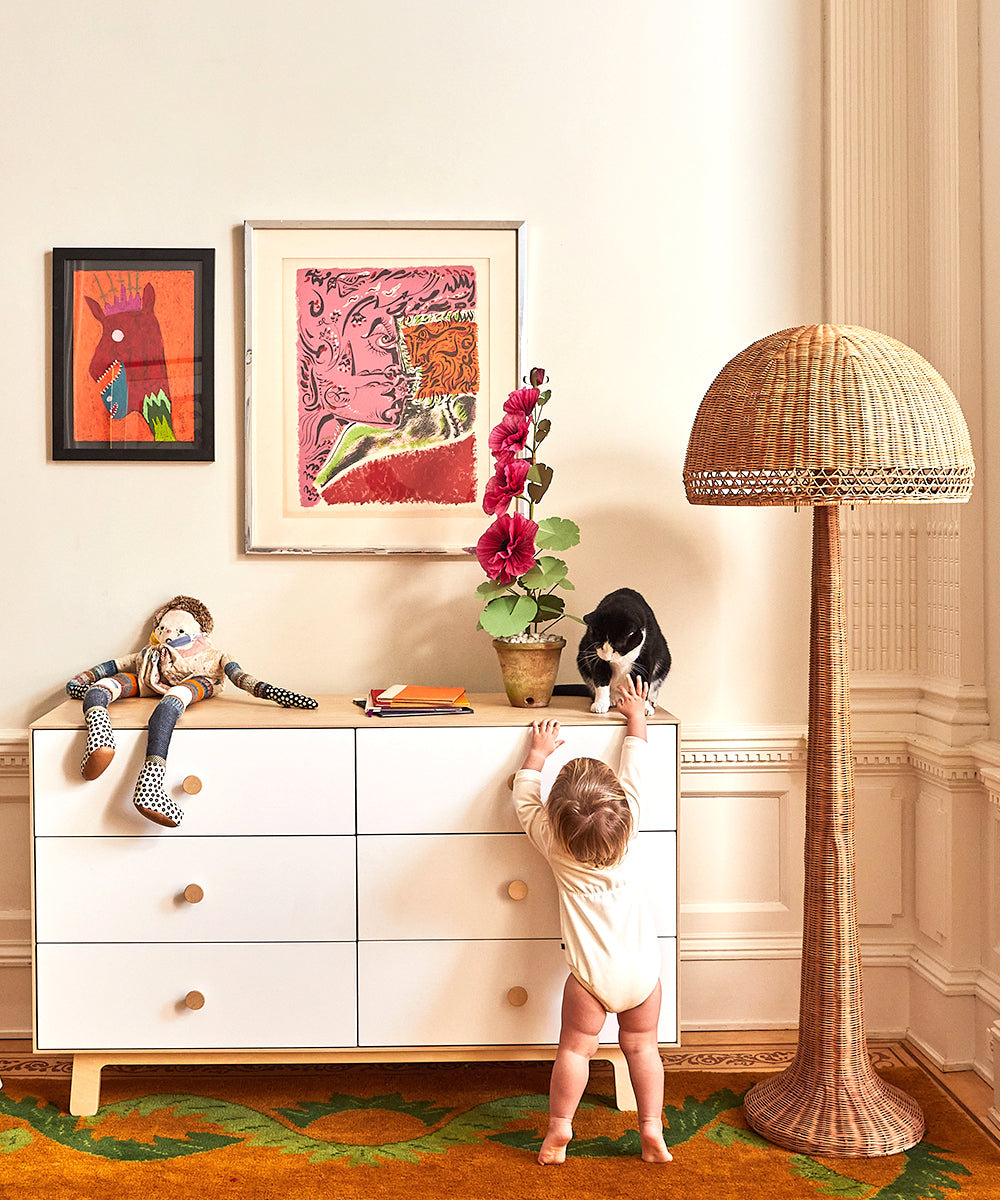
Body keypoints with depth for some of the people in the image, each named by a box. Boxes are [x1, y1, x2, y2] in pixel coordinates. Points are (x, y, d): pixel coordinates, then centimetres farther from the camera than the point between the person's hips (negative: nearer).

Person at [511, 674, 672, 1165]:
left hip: (593, 972, -2)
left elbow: (524, 796, 8)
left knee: (575, 1048, 11)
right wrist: (636, 718, 21)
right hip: (643, 964, 2)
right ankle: (652, 1128, 17)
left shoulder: (553, 844, -9)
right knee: (642, 1047, 15)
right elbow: (633, 771, 8)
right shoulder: (627, 825, -7)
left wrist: (538, 752, 21)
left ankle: (559, 1127, 15)